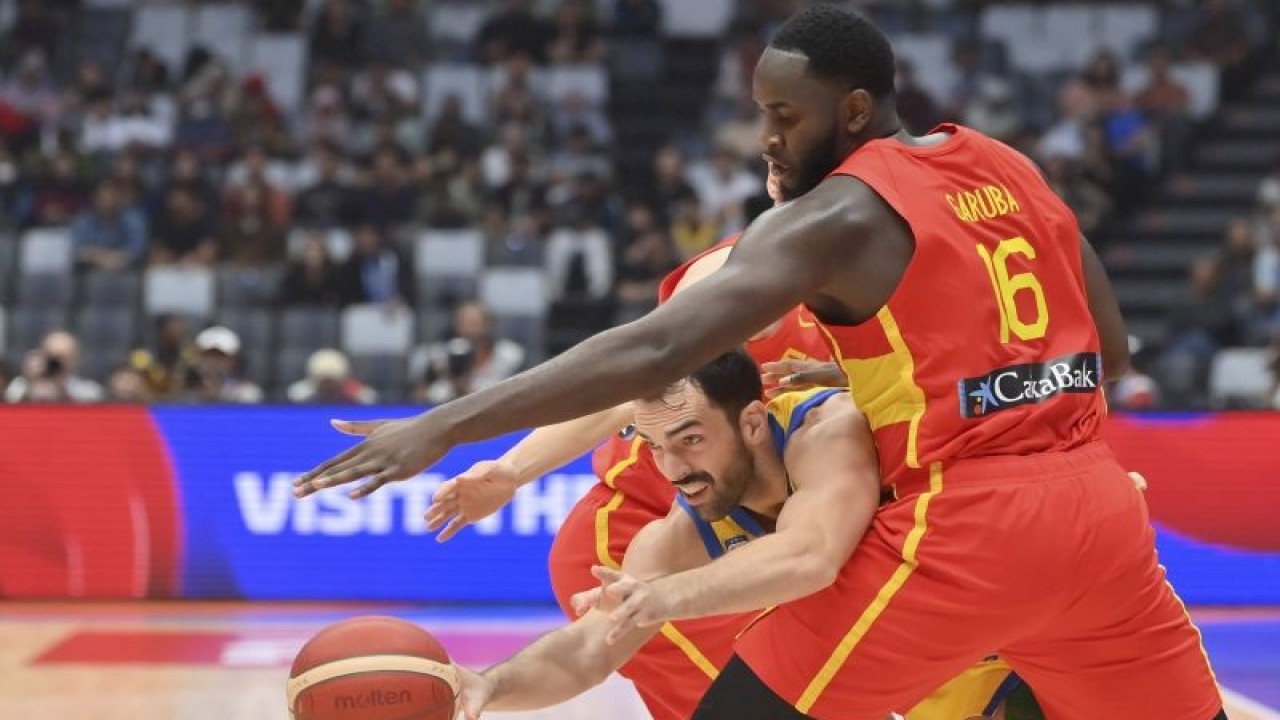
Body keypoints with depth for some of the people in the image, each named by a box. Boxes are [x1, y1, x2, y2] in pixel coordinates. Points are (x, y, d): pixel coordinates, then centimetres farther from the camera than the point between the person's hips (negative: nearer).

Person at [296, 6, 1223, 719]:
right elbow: (1111, 351, 22)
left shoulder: (836, 218, -7)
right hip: (1098, 503, 7)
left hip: (966, 525, -7)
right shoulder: (1010, 169, 14)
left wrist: (444, 426, -20)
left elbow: (656, 350, -18)